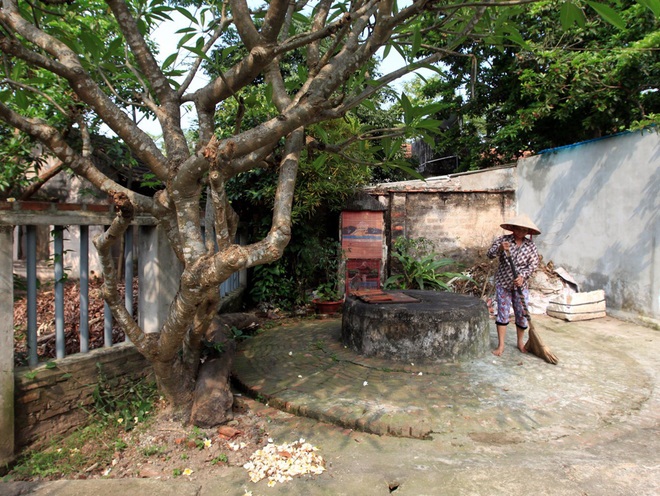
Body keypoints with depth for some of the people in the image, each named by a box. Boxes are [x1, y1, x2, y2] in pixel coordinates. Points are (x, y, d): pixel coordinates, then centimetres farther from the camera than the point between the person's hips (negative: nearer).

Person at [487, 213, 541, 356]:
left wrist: (522, 277, -20)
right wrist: (499, 248, -35)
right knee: (502, 313, 3)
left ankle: (521, 343, 27)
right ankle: (501, 345, 10)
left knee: (522, 313, 7)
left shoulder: (530, 245, -2)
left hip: (521, 284, 2)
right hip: (503, 283, -1)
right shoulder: (503, 240, -7)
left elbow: (533, 264, -5)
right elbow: (489, 254, -14)